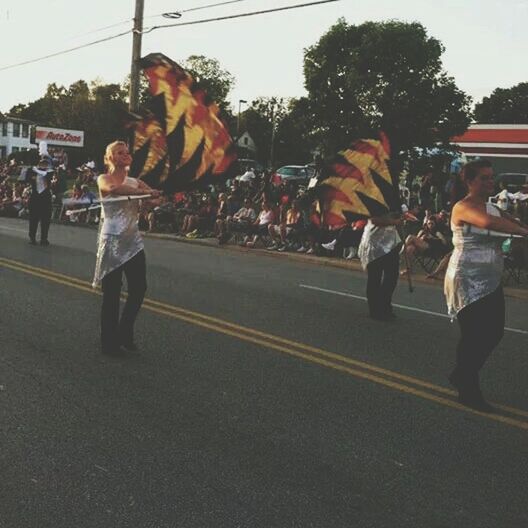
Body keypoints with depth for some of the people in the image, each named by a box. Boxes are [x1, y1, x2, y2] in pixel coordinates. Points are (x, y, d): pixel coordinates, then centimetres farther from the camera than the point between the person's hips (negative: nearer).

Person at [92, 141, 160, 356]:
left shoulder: (135, 182, 12)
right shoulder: (103, 179, -2)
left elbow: (155, 194, -3)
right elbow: (114, 189, -26)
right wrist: (145, 192, -32)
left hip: (133, 241, 5)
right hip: (112, 241, -5)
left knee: (139, 288, 2)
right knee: (112, 293, 0)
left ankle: (125, 333, 23)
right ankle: (109, 342, 12)